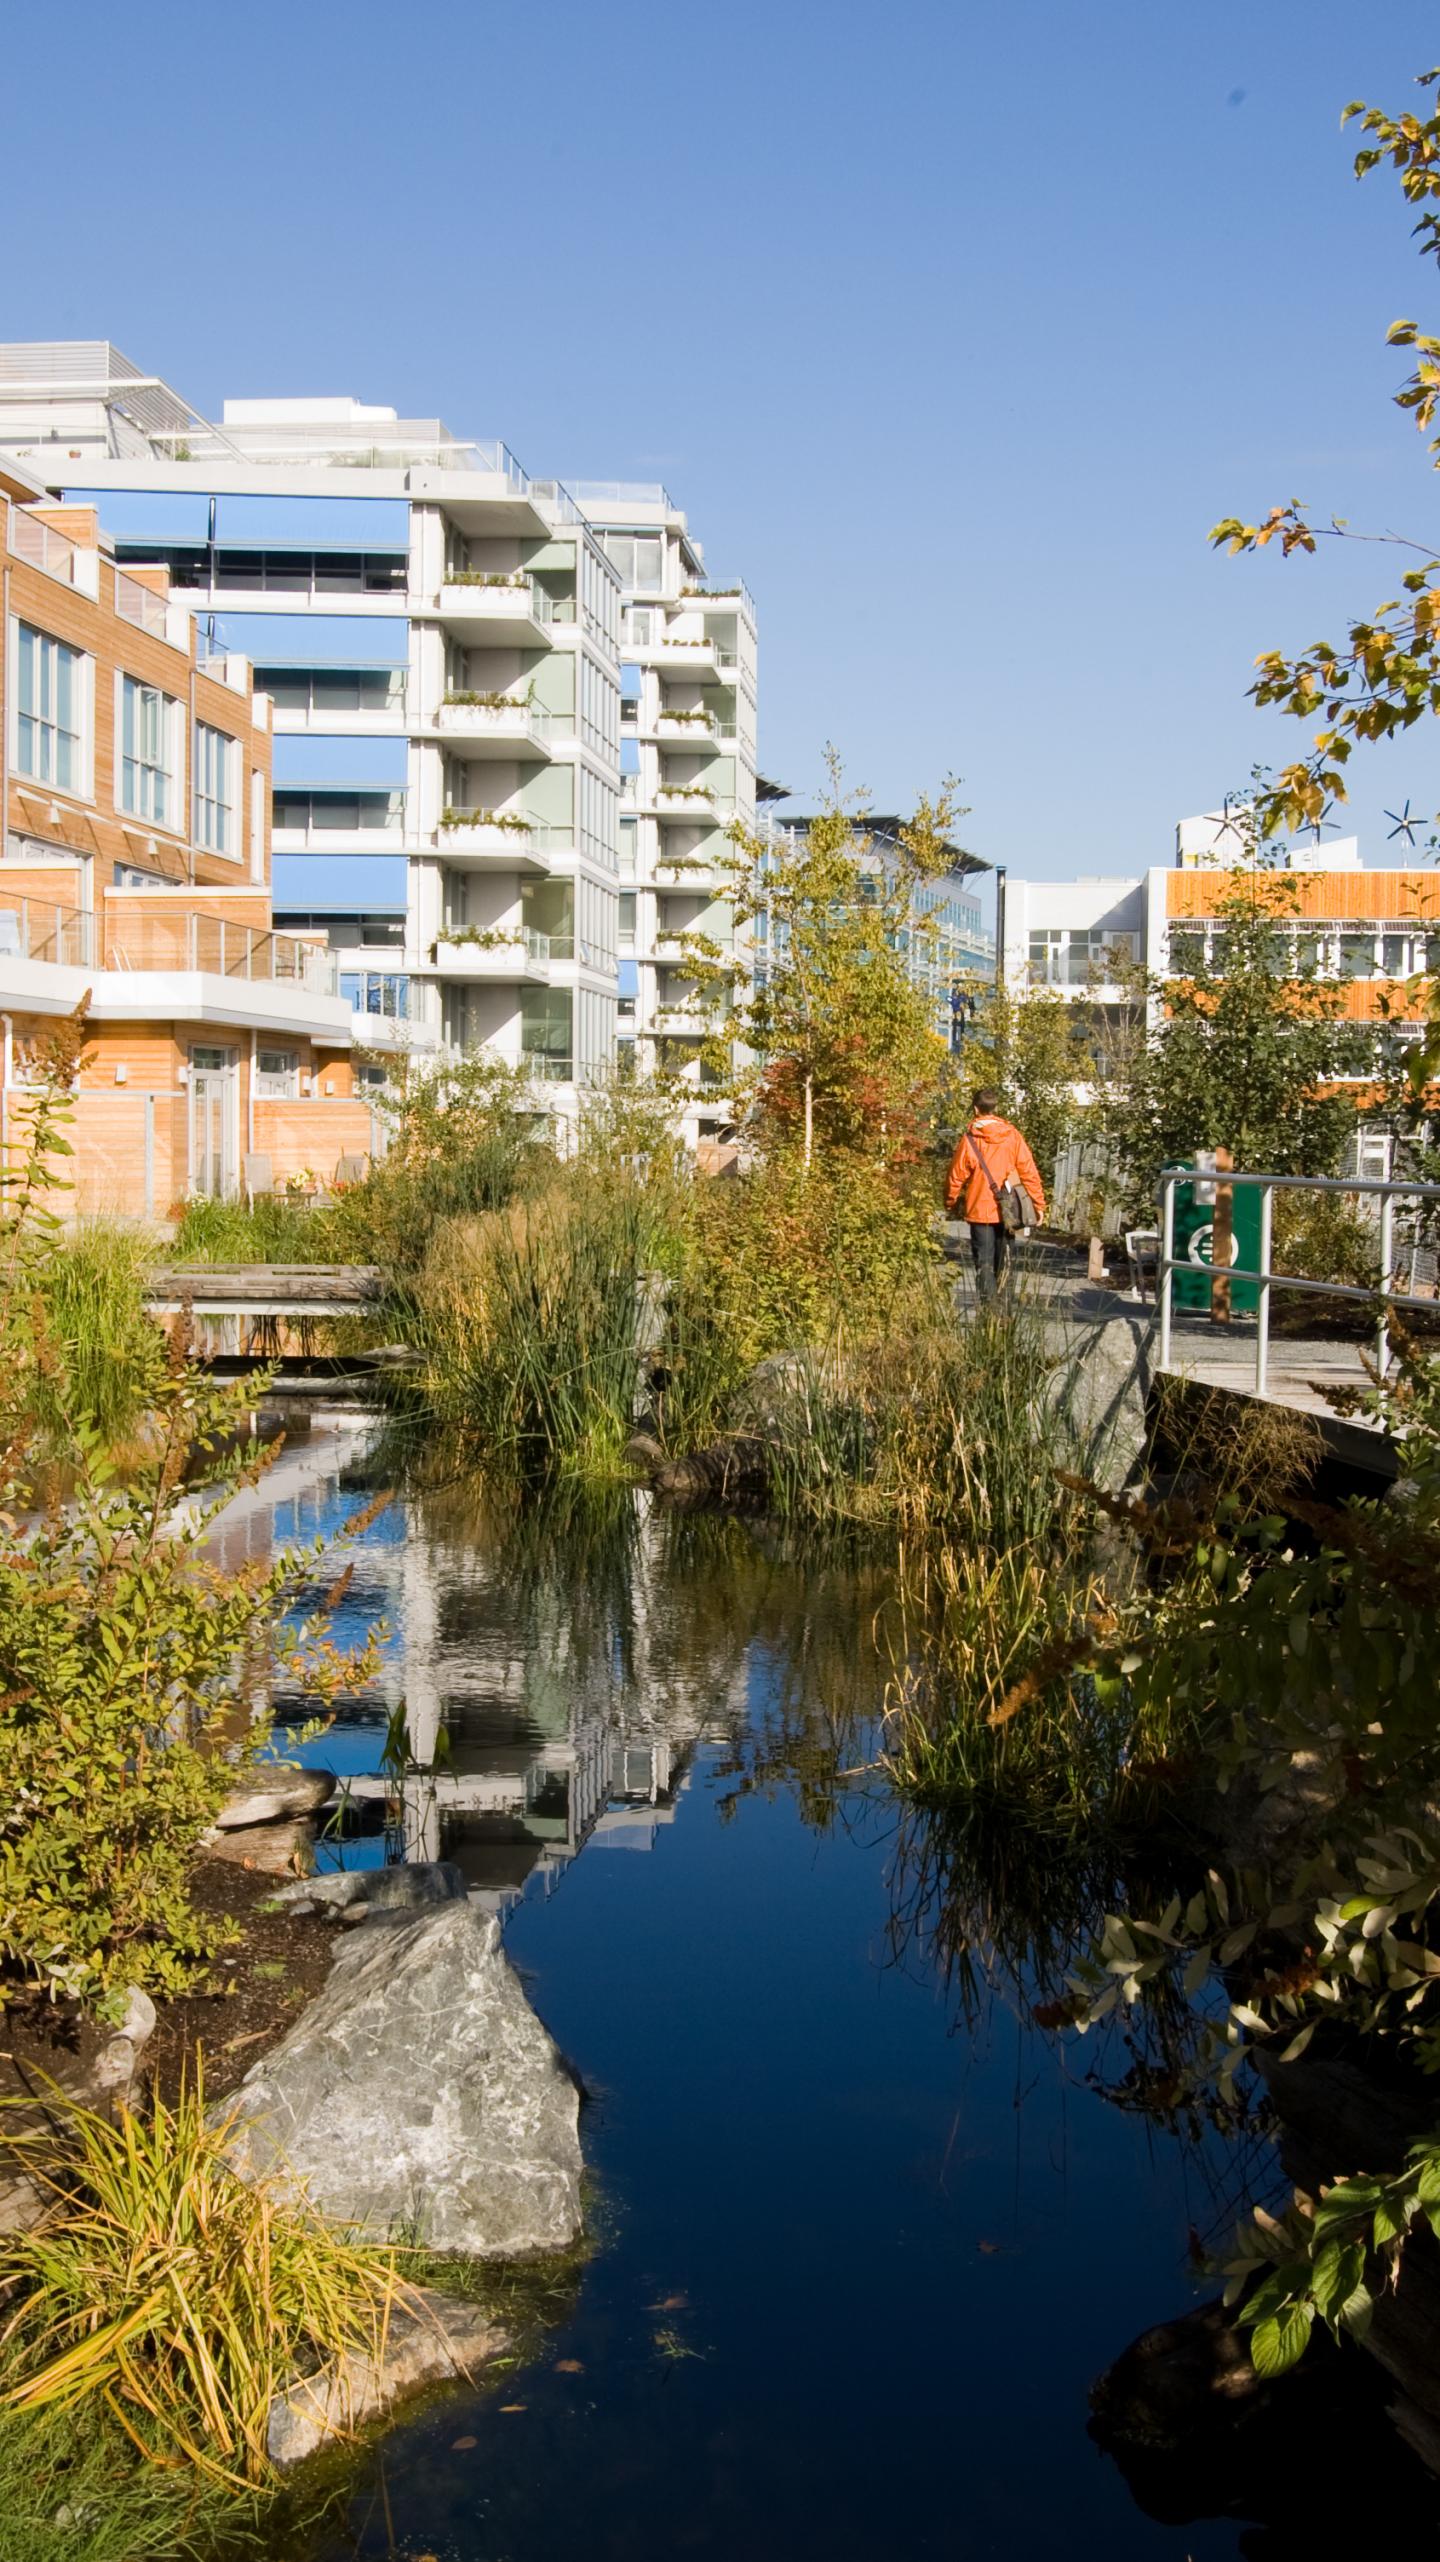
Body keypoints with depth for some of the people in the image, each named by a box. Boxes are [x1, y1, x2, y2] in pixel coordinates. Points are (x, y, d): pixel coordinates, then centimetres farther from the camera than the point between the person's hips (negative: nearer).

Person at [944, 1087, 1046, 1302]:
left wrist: (950, 1205, 13)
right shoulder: (1012, 1135, -1)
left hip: (979, 1210, -3)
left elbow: (956, 1177, -2)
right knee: (1002, 1260, 18)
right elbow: (1029, 1171, -1)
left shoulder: (970, 1139, -7)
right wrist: (1038, 1203, 6)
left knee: (984, 1262, 0)